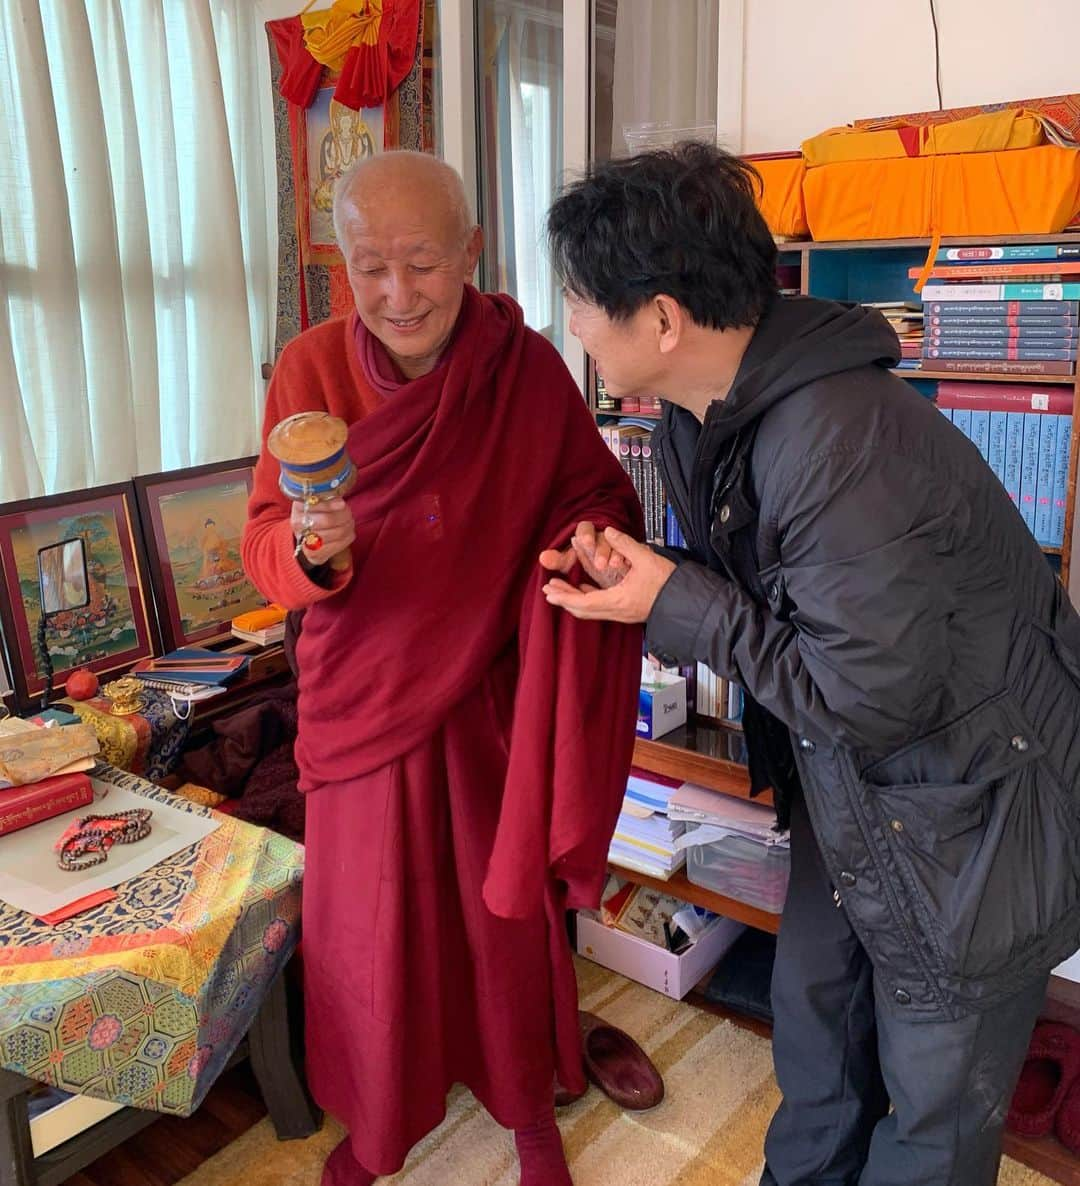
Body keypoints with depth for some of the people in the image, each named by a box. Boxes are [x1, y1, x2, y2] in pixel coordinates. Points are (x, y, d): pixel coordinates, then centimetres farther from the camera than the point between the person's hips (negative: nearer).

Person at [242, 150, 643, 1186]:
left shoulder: (529, 368, -11)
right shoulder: (311, 369, -10)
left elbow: (597, 491, 0)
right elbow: (264, 546, -9)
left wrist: (592, 534, -23)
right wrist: (311, 550, -31)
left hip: (494, 694, 0)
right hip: (364, 694, 1)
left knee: (511, 904, 15)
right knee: (369, 923, 14)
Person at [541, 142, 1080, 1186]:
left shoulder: (835, 445, -34)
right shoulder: (697, 419, -4)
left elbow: (868, 697, -28)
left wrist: (677, 606, -22)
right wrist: (634, 577, -10)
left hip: (974, 813, -8)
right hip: (847, 786, 8)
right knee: (811, 1015, 25)